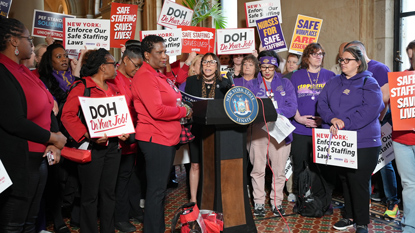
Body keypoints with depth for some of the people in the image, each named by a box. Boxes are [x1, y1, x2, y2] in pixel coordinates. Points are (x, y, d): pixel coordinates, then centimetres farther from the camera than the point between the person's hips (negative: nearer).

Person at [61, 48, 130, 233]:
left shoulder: (113, 89, 16)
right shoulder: (82, 87, -7)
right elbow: (68, 115, -14)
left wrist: (124, 132, 3)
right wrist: (87, 135, -24)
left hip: (113, 146, 7)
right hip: (92, 146, -7)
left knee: (109, 191, 13)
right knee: (90, 194, 3)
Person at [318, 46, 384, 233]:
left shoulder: (369, 83, -2)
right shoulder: (333, 83, 15)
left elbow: (370, 109, -15)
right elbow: (322, 104, 5)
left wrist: (345, 123, -21)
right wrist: (332, 119, -14)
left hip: (363, 143, -5)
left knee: (358, 182, -3)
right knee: (345, 180, 14)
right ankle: (349, 216, 29)